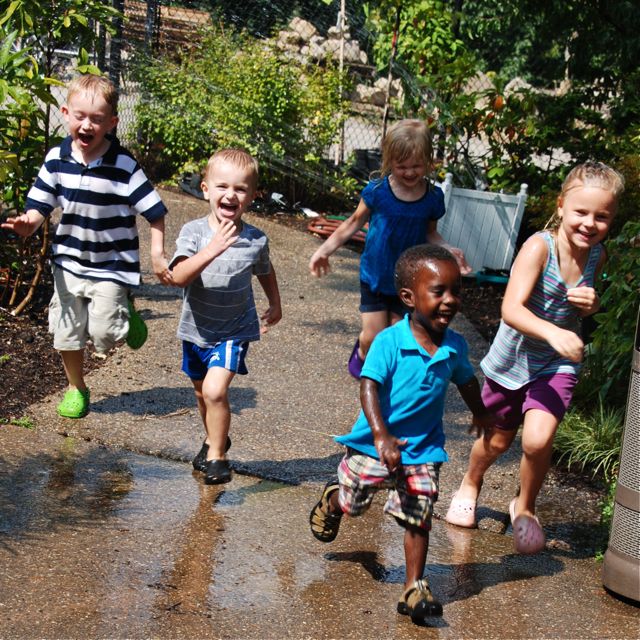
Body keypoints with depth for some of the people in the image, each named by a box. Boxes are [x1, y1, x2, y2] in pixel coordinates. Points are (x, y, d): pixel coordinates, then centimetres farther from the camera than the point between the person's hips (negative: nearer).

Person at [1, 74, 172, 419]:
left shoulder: (124, 166, -18)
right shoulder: (57, 159, -7)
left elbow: (154, 211, -11)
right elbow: (41, 204, -2)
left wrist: (158, 255, -14)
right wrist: (28, 223, -23)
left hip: (112, 265, -4)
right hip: (69, 261, 4)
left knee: (104, 333, -13)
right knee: (67, 330, 13)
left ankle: (127, 315, 22)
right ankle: (76, 388, 35)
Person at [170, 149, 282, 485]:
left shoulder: (256, 240, -12)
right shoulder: (193, 232, -17)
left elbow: (265, 272, 12)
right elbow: (179, 276, -32)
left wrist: (275, 305, 20)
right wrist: (212, 249, -43)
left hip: (234, 331, -2)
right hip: (196, 329, 2)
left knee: (215, 390, -20)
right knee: (201, 392, 21)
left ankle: (216, 457, -1)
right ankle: (213, 439, 48)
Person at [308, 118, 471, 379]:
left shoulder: (433, 197, -9)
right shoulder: (377, 191, -15)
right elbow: (355, 222, -1)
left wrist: (448, 250, -12)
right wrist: (326, 248, -2)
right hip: (374, 277, -1)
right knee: (373, 338, 1)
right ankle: (362, 354, 36)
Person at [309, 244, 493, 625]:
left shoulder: (455, 347, -5)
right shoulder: (389, 342, -22)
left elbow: (467, 381, 16)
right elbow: (369, 387, -26)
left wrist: (480, 414, 33)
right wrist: (381, 437, -37)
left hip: (423, 450, 3)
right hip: (375, 446, -2)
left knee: (418, 519, -1)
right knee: (352, 502, 20)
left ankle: (415, 588, 11)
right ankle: (332, 501, 55)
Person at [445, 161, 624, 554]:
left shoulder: (597, 256, -8)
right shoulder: (540, 247, -25)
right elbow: (511, 309, -35)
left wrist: (592, 304, -14)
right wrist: (552, 332, -52)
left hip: (558, 364, 2)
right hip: (513, 358, -2)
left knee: (538, 439, -19)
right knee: (498, 440, 17)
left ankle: (525, 508, 12)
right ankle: (470, 484, 52)